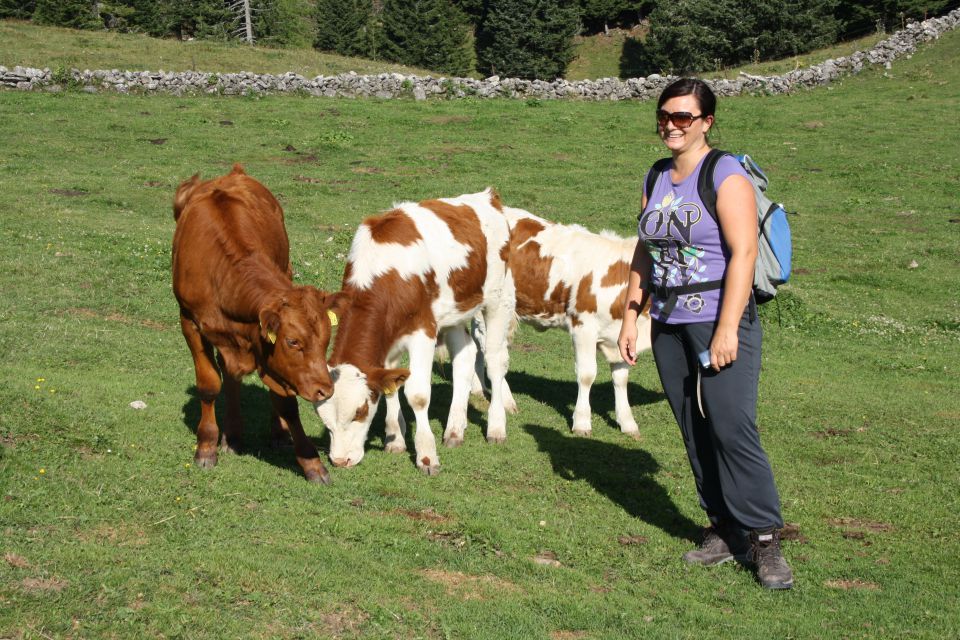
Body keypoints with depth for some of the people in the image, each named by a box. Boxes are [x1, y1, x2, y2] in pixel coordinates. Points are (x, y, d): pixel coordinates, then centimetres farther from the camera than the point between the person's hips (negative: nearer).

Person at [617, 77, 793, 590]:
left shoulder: (726, 175, -8)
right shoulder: (657, 178, 13)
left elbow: (744, 252, -15)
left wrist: (727, 330, -21)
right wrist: (630, 317, 12)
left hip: (718, 322, -7)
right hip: (669, 325, 7)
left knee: (732, 430, -11)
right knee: (694, 433, 8)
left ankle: (764, 539, -3)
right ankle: (724, 531, 17)